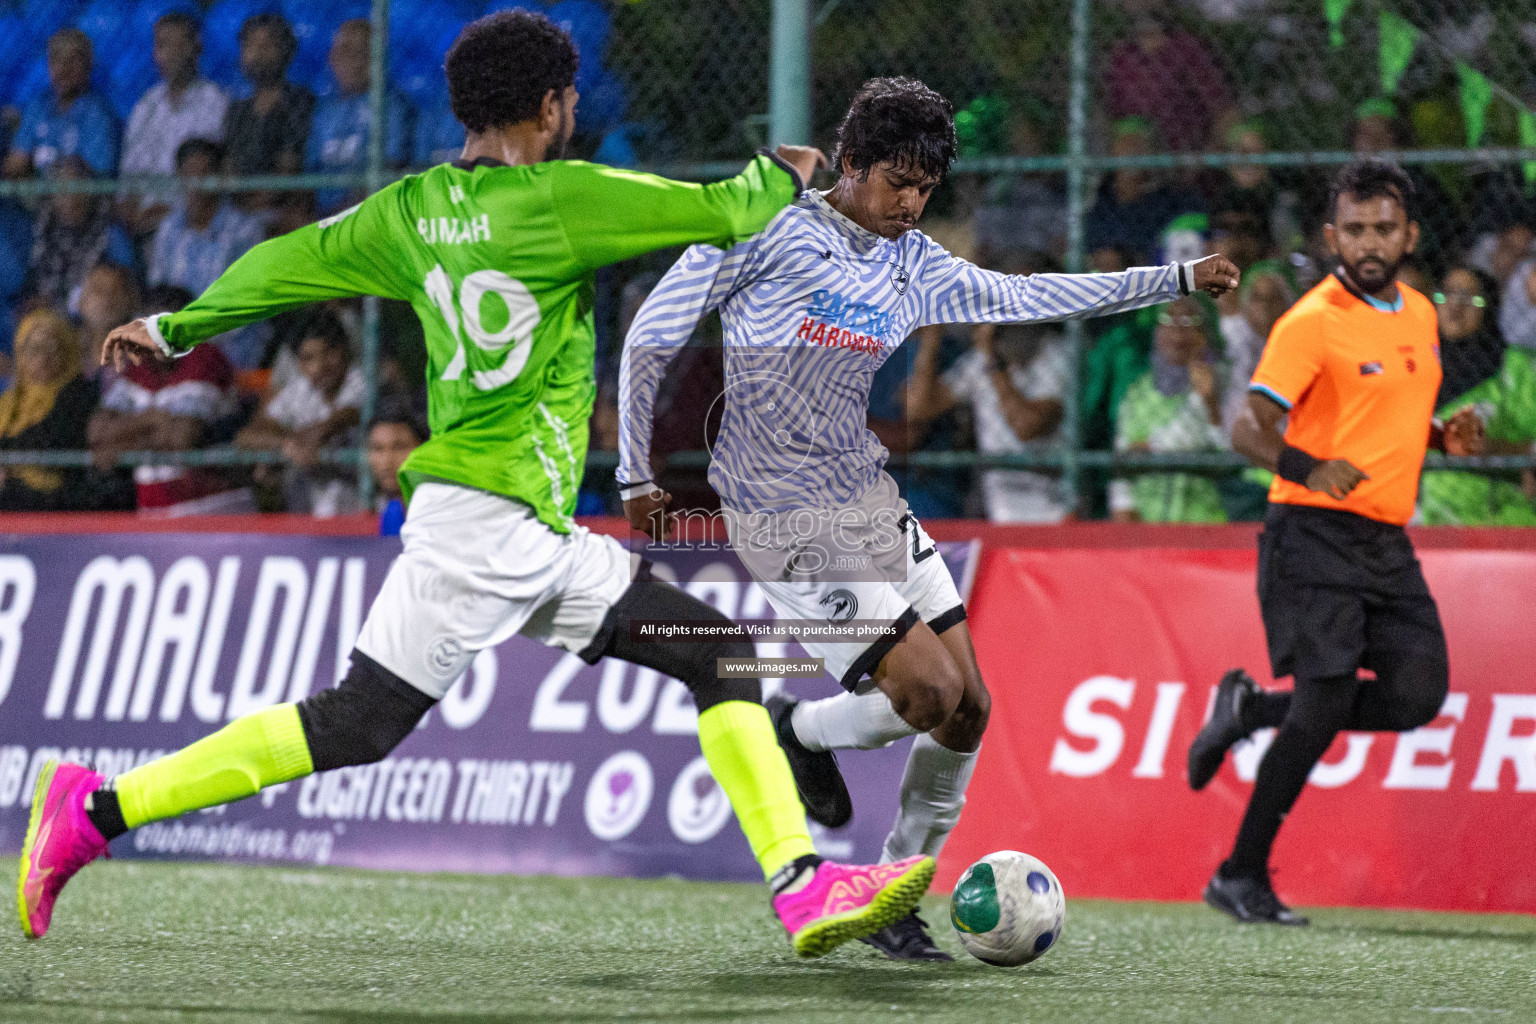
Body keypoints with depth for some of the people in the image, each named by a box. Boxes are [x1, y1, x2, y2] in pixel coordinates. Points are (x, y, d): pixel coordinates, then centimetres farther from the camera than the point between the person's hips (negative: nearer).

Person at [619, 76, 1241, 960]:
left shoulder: (916, 268, 10)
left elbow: (1024, 296, 18)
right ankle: (805, 731, 14)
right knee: (929, 691, -16)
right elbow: (653, 338, -3)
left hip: (874, 503, 7)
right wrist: (639, 473, -4)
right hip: (788, 520, -7)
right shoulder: (769, 231, -8)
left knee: (968, 712, 2)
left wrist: (1180, 280, 15)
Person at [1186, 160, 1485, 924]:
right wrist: (1306, 468, -34)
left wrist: (1445, 436, 6)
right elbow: (1249, 429, -15)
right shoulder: (1313, 322, -10)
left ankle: (1251, 709, 15)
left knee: (1419, 695, -7)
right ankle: (1241, 877, -4)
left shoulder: (1419, 315, 13)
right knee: (1328, 698, -16)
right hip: (1315, 536, -7)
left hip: (1387, 542, 7)